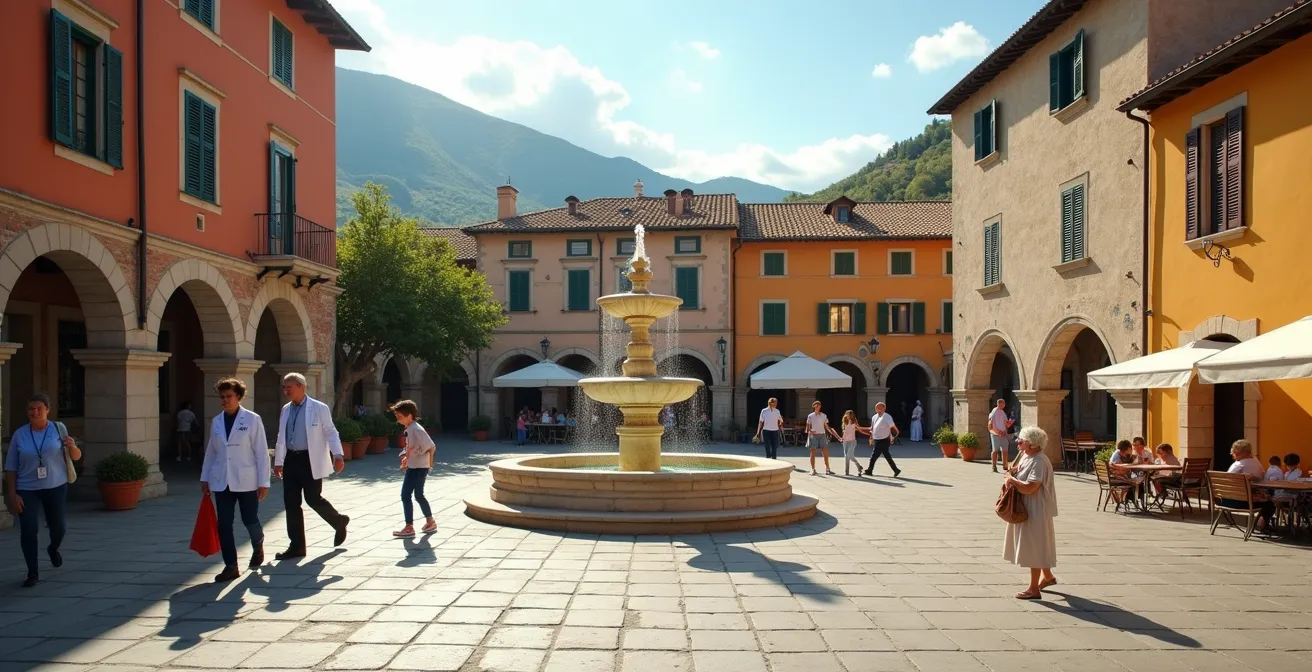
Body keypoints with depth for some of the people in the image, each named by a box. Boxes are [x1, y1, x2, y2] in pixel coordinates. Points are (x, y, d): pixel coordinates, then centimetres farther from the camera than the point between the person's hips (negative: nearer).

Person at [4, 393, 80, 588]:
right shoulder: (19, 434, -2)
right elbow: (11, 467, 0)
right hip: (27, 490, 0)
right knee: (28, 531, -7)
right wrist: (12, 494, -6)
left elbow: (76, 457, 3)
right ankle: (32, 573, 5)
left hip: (56, 487, 1)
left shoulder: (59, 428, -2)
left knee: (58, 526, 10)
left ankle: (53, 549, 44)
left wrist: (72, 446, -20)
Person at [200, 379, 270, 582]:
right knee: (224, 524, 0)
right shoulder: (216, 421, 7)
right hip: (222, 482, 4)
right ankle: (231, 566, 10)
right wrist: (205, 478, 11)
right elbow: (210, 452, 15)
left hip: (247, 481, -4)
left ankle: (258, 548, 35)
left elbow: (261, 452, -7)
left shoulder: (252, 420, -5)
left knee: (250, 520, 4)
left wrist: (264, 482, -10)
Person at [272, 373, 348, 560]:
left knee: (313, 499, -5)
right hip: (292, 460, 6)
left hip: (311, 460, -6)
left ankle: (339, 522, 23)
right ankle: (296, 546, 12)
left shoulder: (319, 408, -6)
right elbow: (281, 437, 16)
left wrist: (337, 456, -18)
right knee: (291, 503, 5)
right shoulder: (286, 410, 11)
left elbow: (330, 432, -8)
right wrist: (278, 462, 14)